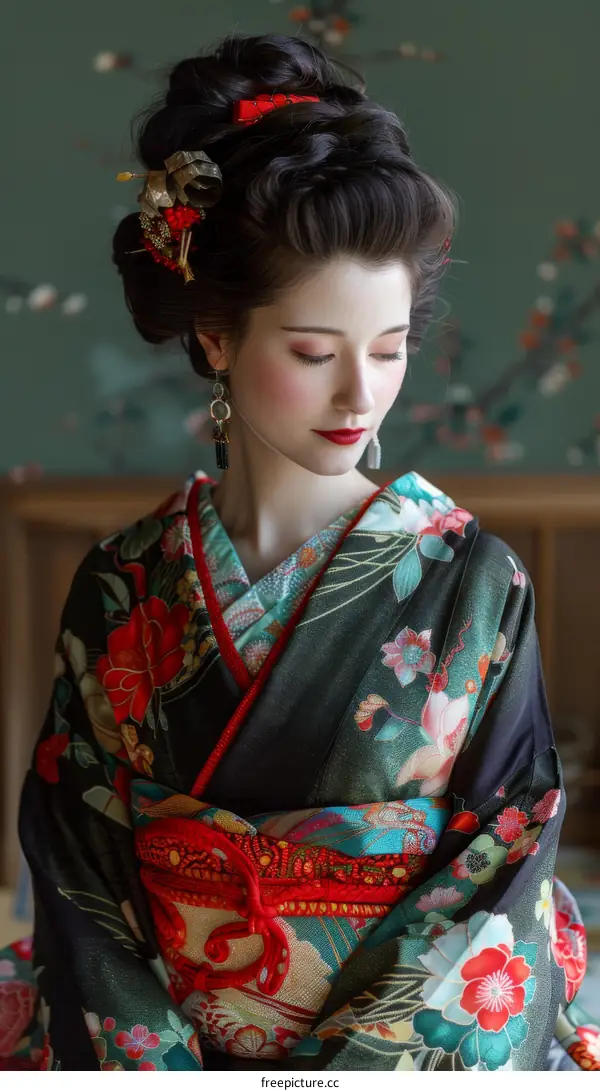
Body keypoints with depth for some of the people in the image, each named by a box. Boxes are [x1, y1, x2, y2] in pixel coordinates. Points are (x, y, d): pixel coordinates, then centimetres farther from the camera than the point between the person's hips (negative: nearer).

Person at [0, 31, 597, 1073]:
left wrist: (355, 1067, -12)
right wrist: (151, 1063, -9)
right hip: (158, 1048, 1)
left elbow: (503, 870, -4)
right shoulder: (121, 592, 2)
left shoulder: (473, 584, -3)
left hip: (420, 1049, -1)